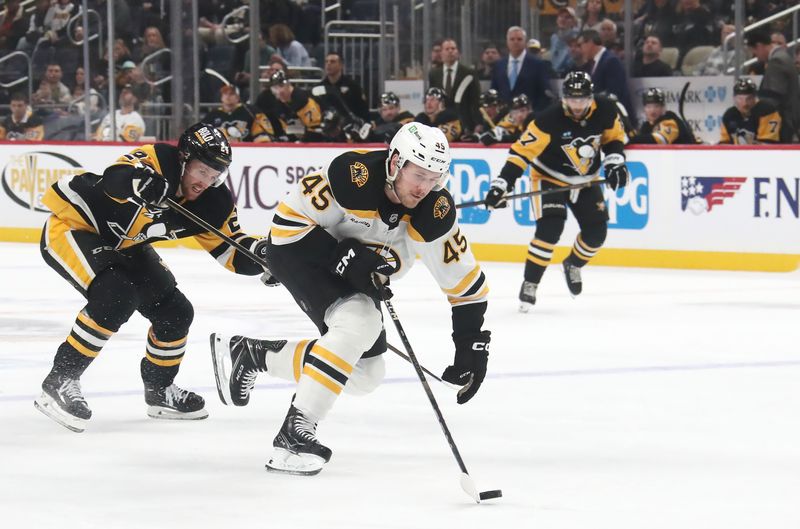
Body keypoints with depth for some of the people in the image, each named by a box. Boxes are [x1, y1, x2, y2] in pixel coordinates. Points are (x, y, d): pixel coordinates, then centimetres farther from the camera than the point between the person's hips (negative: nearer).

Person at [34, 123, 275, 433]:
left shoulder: (212, 202, -9)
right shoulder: (156, 161, -30)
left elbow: (232, 252, -5)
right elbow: (115, 179, -48)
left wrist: (265, 252, -25)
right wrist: (136, 181, -70)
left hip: (119, 244, 8)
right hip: (71, 225, -8)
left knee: (175, 312, 3)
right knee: (116, 296, -30)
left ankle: (159, 390, 26)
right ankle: (60, 381, -20)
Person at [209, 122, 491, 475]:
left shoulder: (435, 212, -19)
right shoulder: (352, 175, -33)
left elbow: (464, 278, -12)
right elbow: (288, 220, -25)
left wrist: (471, 342, -16)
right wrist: (343, 257, -32)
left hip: (352, 274, 7)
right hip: (296, 250, -7)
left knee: (365, 375, 7)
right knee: (358, 324, -31)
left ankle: (247, 354, 20)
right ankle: (293, 435, -27)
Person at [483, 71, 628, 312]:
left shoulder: (605, 111, -17)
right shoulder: (549, 120, -31)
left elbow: (614, 137, 3)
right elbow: (521, 150, -32)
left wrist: (615, 163, -13)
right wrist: (502, 184, -41)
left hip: (586, 180, 5)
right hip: (550, 177, -5)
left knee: (596, 232, 2)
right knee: (550, 227, -23)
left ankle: (572, 265, 34)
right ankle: (529, 284, -12)